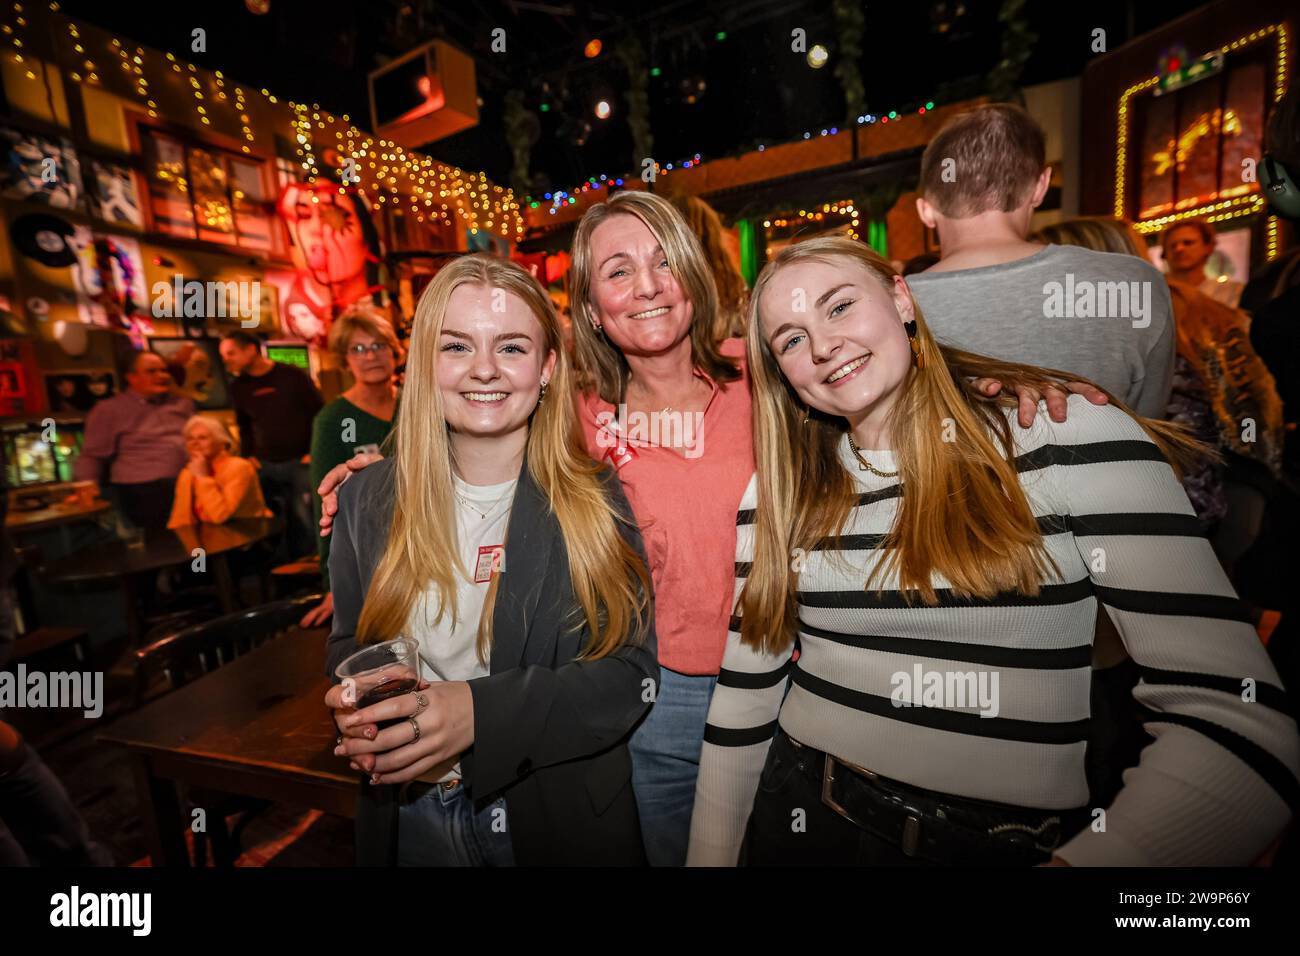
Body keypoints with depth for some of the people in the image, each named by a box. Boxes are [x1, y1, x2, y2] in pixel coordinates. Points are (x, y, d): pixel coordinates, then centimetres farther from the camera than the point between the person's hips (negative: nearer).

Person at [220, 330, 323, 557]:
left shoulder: (292, 376, -6)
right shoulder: (238, 386, 9)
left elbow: (319, 414, -4)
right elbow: (244, 425, 22)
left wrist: (315, 452, -9)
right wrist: (248, 455, 10)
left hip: (299, 462, -4)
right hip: (264, 466, 5)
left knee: (305, 520, -5)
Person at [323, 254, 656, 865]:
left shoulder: (596, 503, -14)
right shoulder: (369, 500, -4)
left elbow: (630, 672, -15)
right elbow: (348, 644, 7)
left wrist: (478, 713, -27)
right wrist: (365, 715, -15)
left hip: (560, 816, -2)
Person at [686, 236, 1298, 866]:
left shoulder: (1075, 439, -13)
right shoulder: (778, 492, -4)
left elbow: (1240, 716, -18)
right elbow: (744, 696, 0)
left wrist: (1081, 861, -31)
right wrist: (709, 855, 2)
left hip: (1014, 843, -2)